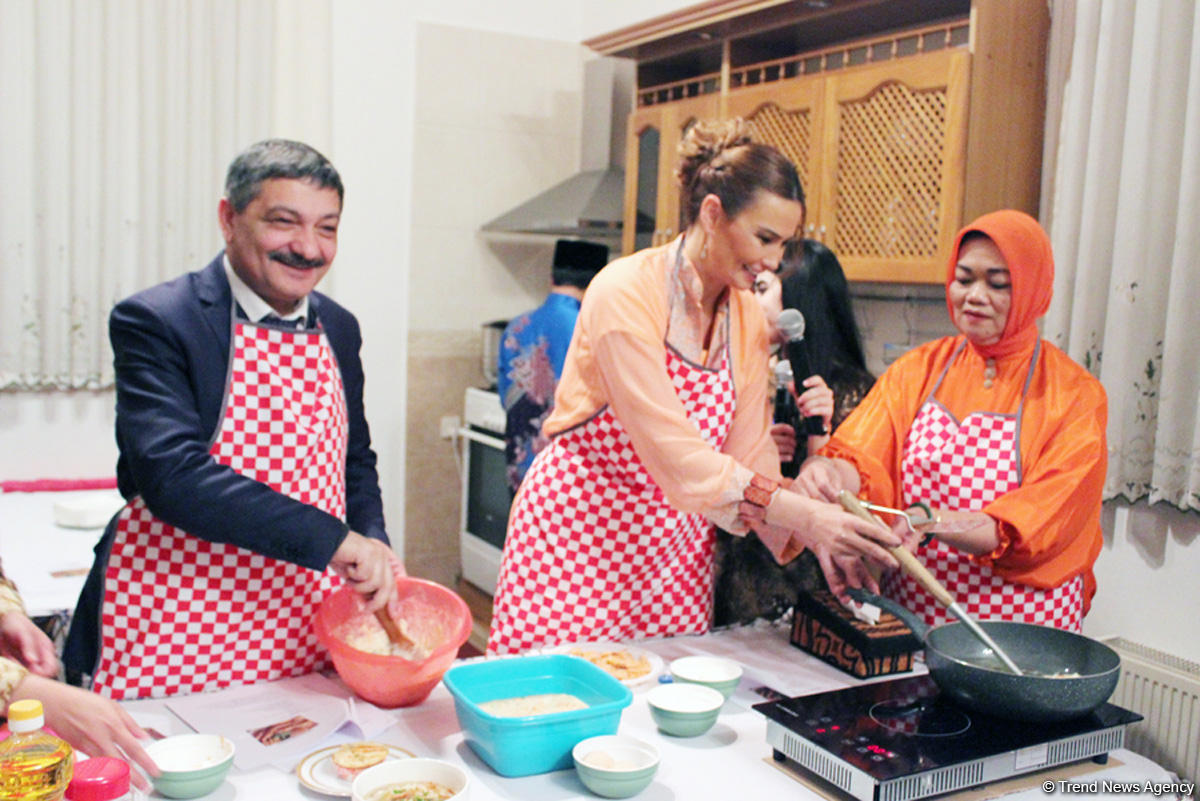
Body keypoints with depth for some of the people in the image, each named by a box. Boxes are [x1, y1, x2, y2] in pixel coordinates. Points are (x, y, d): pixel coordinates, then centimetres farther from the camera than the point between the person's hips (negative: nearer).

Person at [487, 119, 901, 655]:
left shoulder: (748, 319, 3)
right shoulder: (626, 293, -18)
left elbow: (747, 454, 1)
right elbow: (671, 451, -26)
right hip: (579, 526, -5)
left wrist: (811, 535, -14)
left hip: (676, 541, 6)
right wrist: (802, 512, -31)